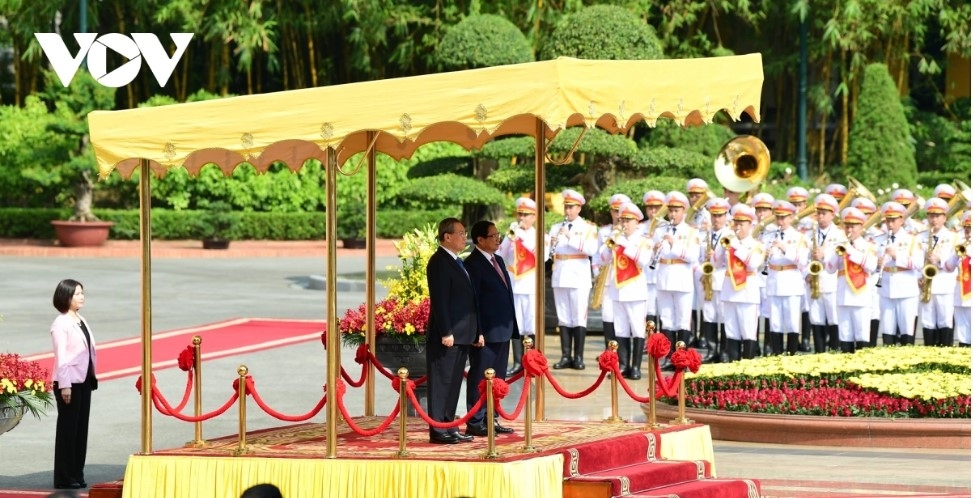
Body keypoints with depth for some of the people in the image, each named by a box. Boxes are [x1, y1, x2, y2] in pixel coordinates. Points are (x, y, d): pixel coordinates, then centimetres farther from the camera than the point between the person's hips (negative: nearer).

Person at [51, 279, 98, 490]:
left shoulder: (81, 321, 12)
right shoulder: (61, 324, -12)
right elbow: (61, 356, -16)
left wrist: (92, 377, 10)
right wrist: (64, 385, -20)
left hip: (84, 381, 8)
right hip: (69, 382, -8)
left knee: (81, 428, 10)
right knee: (68, 429, -3)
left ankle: (76, 474, 16)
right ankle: (64, 478, 2)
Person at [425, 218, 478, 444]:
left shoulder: (457, 262, 18)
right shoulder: (439, 262, -12)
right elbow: (439, 301, -18)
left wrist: (475, 331, 18)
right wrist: (446, 332, -21)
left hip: (461, 335, 10)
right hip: (447, 336, -10)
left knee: (454, 383, 12)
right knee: (442, 383, -6)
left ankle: (448, 427, 18)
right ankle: (438, 431, -5)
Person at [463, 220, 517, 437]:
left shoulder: (498, 261, 16)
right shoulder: (472, 264, -11)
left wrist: (511, 327, 16)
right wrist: (477, 333, -19)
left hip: (502, 330, 8)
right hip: (485, 333, -8)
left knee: (497, 378, 10)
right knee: (480, 378, -3)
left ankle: (490, 419, 16)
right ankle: (475, 422, 0)